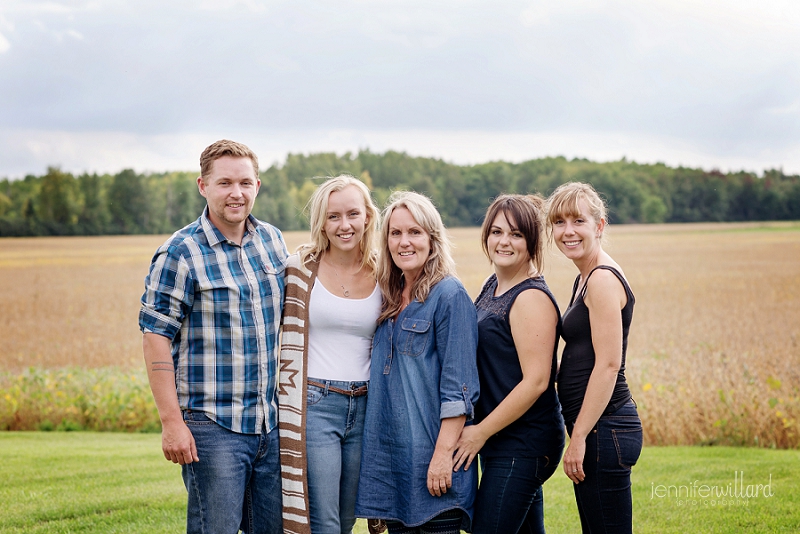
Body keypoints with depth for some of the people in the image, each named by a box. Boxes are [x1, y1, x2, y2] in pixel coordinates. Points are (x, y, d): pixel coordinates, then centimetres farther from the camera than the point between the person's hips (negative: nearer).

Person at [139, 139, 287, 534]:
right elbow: (156, 337, -12)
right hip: (213, 426, -6)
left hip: (274, 423, 6)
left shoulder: (273, 241, 9)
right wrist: (171, 422, -16)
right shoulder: (181, 254, -10)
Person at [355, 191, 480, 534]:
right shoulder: (390, 297, 12)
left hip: (430, 449, -7)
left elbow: (458, 385, -14)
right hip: (390, 448, 7)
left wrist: (444, 453, -19)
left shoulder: (449, 296, -10)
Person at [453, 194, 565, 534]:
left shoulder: (532, 299, -15)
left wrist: (480, 432, -15)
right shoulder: (492, 287, 12)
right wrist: (479, 431, 11)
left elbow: (535, 381, -20)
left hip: (523, 446, -9)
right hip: (501, 441, 9)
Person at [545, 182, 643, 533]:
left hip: (605, 430, -10)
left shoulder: (603, 280, -14)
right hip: (599, 429, 10)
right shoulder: (585, 279, 16)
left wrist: (579, 438, -18)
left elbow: (608, 365, -19)